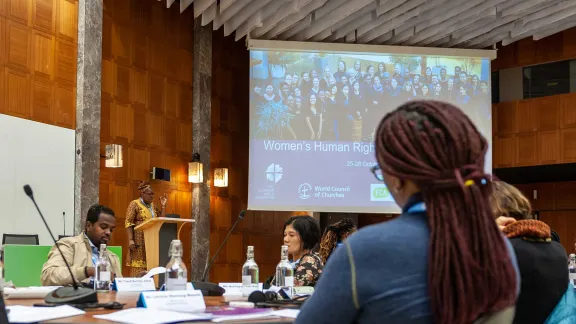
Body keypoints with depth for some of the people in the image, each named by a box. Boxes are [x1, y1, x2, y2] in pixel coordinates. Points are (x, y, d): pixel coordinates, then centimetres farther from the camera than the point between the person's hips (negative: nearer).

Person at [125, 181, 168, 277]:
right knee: (139, 267, -9)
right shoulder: (134, 204, -3)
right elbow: (128, 223, -10)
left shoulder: (153, 206, 16)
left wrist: (163, 206, 7)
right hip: (139, 240, -6)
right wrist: (131, 240, -18)